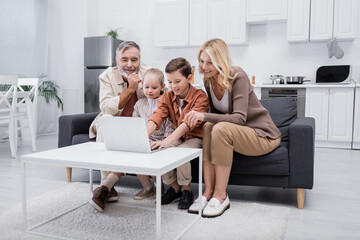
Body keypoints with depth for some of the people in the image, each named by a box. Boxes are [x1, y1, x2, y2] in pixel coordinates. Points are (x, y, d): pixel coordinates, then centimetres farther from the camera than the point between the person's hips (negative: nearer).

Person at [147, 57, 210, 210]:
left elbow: (188, 123, -31)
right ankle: (175, 187, 3)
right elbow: (156, 118, -14)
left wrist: (167, 141, -44)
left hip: (195, 138, -5)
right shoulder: (167, 97, 1)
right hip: (177, 138, 6)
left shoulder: (200, 96, -17)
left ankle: (186, 189, -7)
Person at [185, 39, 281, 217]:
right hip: (234, 133, 6)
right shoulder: (208, 80, 1)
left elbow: (239, 118, -30)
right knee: (209, 127, -24)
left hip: (263, 136, -6)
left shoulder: (238, 77, -20)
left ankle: (220, 196, -23)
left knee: (221, 128, -33)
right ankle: (208, 192, -21)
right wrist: (199, 119, -12)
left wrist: (204, 116, -40)